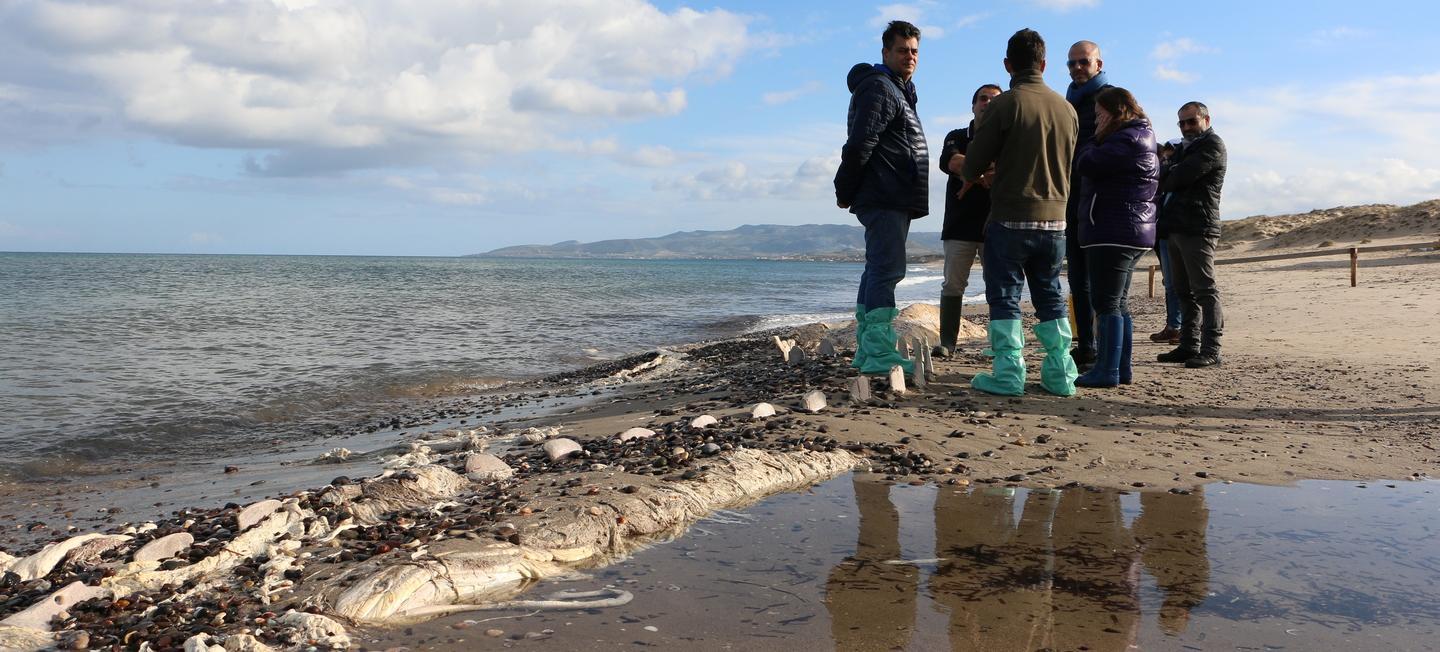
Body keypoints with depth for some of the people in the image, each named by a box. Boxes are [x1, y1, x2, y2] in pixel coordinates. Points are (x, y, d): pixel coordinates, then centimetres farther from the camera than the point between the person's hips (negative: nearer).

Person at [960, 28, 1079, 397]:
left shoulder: (1004, 104, -10)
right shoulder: (1066, 108, 5)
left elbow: (974, 164, -6)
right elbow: (1067, 165, 15)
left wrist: (970, 179, 17)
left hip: (1010, 218, -5)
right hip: (1055, 218, 5)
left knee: (1004, 297, 3)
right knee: (1050, 297, 13)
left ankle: (1008, 375, 1)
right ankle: (1060, 374, 14)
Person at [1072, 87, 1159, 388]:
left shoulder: (1126, 140, -14)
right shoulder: (1144, 140, 20)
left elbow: (1085, 164, -15)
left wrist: (1096, 139, 1)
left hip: (1112, 233, -11)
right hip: (1135, 233, 11)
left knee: (1107, 303, -8)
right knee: (1119, 304, 13)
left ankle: (1107, 371, -6)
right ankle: (1121, 369, 18)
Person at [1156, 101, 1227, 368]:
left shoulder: (1212, 145, -4)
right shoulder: (1186, 148, 26)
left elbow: (1182, 176, -13)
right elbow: (1172, 180, 20)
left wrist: (1160, 182, 3)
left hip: (1199, 229, -9)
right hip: (1177, 228, 9)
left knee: (1205, 290, -9)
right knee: (1185, 292, 10)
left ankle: (1211, 350, -10)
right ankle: (1189, 346, 14)